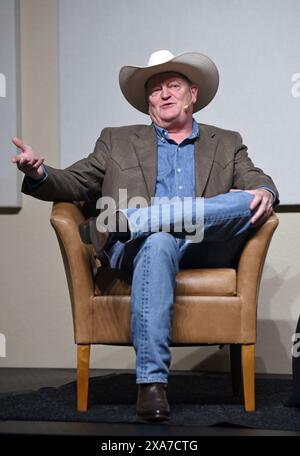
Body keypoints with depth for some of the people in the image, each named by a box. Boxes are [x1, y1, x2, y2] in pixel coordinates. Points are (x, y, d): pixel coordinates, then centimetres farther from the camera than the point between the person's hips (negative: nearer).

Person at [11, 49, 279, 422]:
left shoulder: (226, 143, 27)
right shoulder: (117, 141, 24)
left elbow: (256, 181, 15)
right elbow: (74, 182, 17)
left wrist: (264, 192, -12)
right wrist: (39, 174, -6)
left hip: (206, 248, 2)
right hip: (138, 249, -1)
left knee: (248, 203, -28)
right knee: (158, 242, -39)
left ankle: (131, 219, -35)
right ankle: (151, 381, -43)